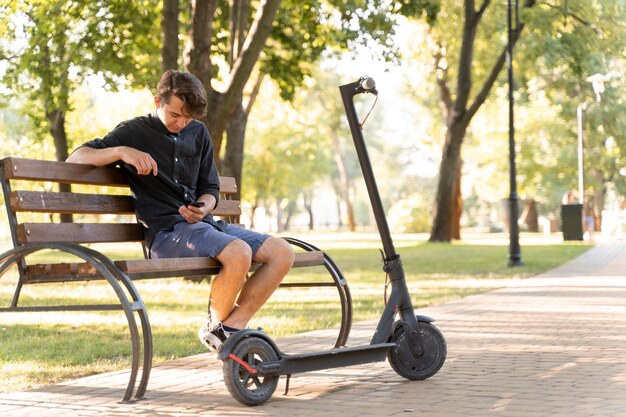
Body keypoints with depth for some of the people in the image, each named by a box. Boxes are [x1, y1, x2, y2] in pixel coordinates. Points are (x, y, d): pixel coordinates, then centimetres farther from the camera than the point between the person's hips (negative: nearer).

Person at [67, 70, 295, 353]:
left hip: (203, 224, 7)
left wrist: (203, 208, -6)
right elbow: (76, 158, -3)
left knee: (282, 253, -9)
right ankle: (215, 326, -7)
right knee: (239, 253, -33)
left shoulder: (198, 133, 18)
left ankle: (232, 325, -9)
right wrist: (121, 151, -21)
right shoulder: (134, 132, 3)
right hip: (166, 231, -7)